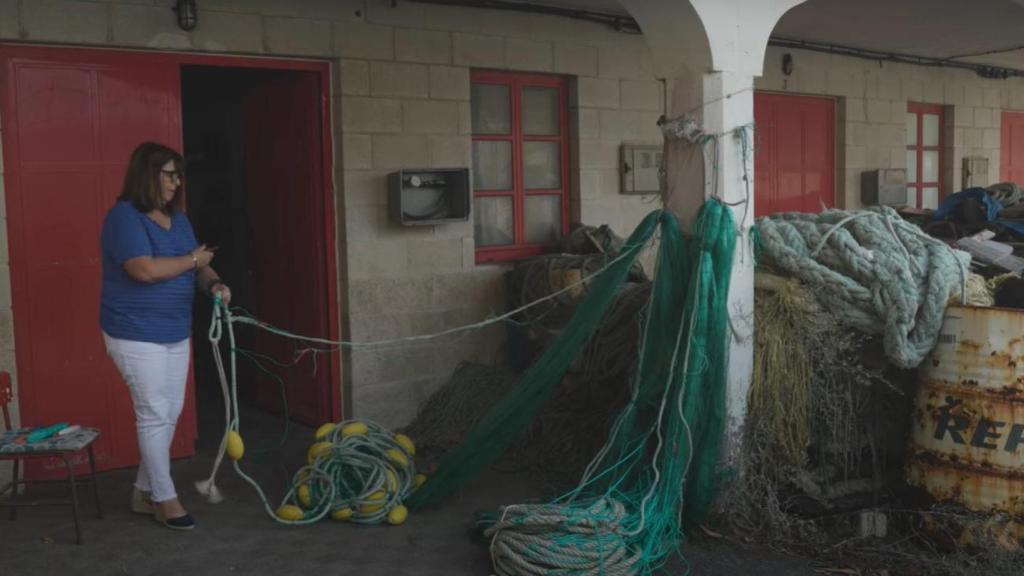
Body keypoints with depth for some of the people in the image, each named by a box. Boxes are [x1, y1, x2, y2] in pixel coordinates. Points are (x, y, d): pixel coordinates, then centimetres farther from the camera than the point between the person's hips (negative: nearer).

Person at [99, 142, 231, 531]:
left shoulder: (177, 218, 10)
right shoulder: (124, 217, -15)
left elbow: (198, 266, 11)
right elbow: (145, 269, -27)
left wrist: (214, 284, -12)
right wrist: (193, 260, -13)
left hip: (175, 333, 8)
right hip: (137, 336, -8)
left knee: (170, 414, 12)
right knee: (155, 415, -2)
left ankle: (144, 491, 26)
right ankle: (164, 498, 10)